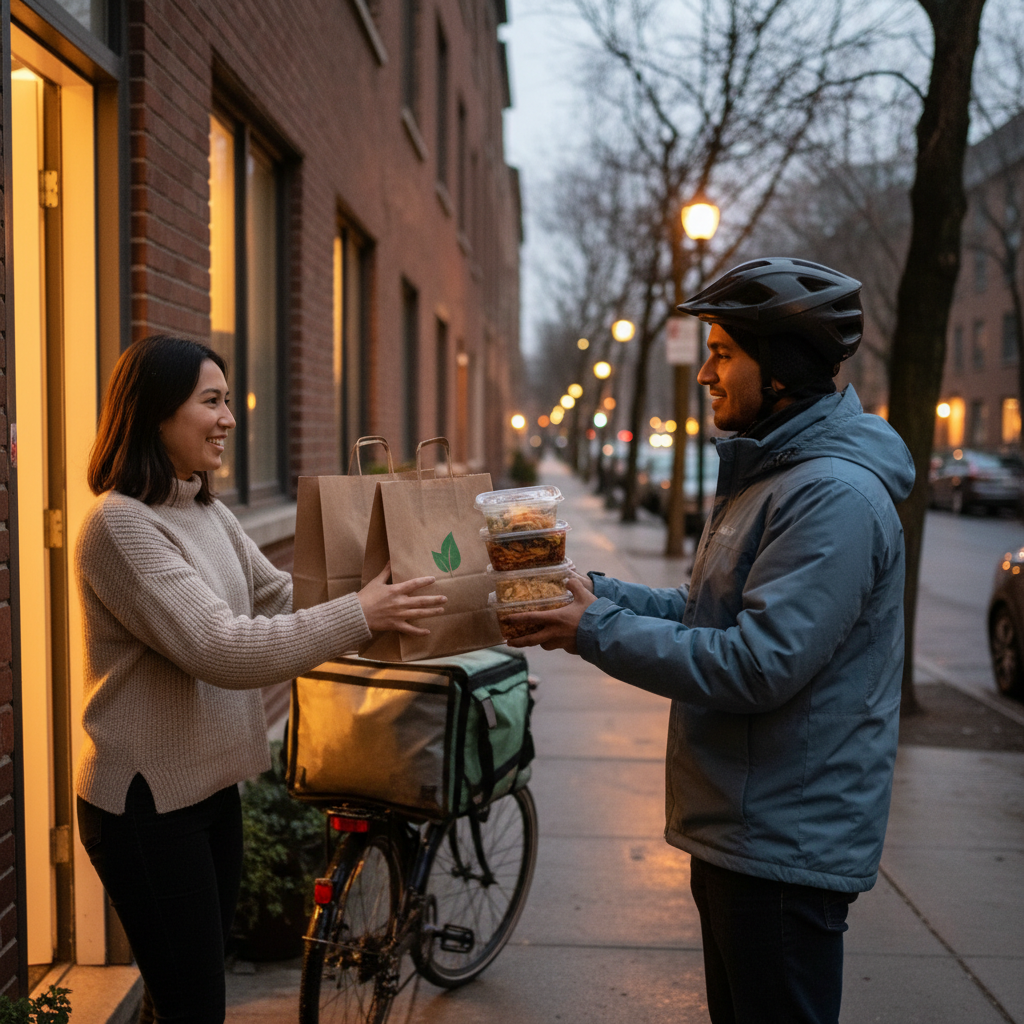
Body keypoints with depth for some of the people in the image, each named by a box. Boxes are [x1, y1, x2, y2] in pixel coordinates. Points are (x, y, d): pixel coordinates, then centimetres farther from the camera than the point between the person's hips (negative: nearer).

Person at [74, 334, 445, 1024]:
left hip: (211, 783, 8)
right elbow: (220, 649, -27)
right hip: (147, 802, -8)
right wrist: (358, 615, -26)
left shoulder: (209, 513, 9)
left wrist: (390, 604, -4)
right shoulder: (121, 524, -20)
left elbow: (282, 599, 7)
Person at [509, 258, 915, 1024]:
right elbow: (712, 615, 15)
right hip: (736, 828, 10)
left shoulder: (834, 496, -23)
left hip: (787, 845, -10)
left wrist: (599, 632, -20)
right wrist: (600, 592, 2)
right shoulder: (766, 473, 12)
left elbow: (757, 666, -28)